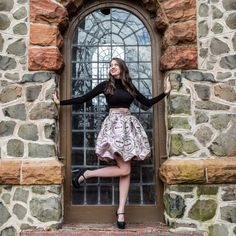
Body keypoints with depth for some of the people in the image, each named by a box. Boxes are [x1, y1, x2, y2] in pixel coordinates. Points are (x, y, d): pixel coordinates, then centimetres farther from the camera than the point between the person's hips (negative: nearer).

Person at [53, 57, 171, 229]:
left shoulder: (130, 87, 15)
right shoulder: (106, 85, 4)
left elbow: (147, 103, 17)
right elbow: (84, 99, 5)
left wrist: (165, 92, 13)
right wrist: (61, 102, 3)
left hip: (129, 124, 5)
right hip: (114, 124, -4)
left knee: (126, 170, -1)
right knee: (124, 169, -14)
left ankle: (121, 211, 4)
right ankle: (86, 174, 1)